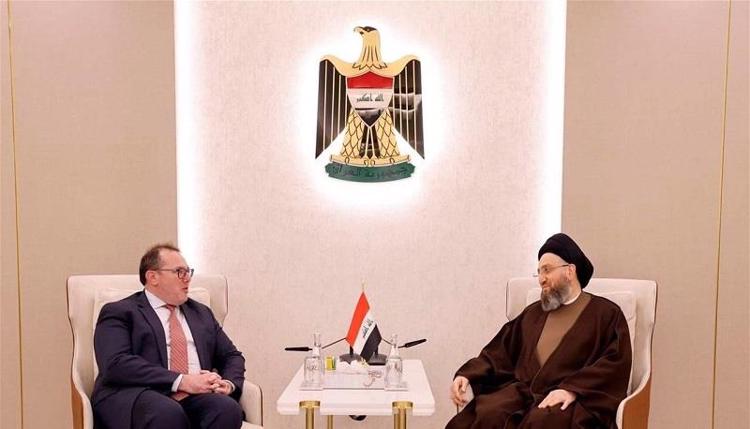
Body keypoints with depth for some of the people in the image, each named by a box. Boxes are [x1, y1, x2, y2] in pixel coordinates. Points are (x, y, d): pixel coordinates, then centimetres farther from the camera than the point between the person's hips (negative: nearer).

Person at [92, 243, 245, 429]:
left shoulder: (201, 313, 25)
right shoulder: (119, 312, 8)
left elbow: (232, 356, 25)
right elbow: (116, 363, -9)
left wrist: (229, 383, 0)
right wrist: (182, 381, -16)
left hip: (196, 397, 5)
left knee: (228, 408, -31)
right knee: (167, 414, -39)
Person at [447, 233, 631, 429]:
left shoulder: (606, 313, 9)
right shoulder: (533, 313, 23)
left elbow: (615, 363, -6)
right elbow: (499, 352, 19)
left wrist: (572, 389, -19)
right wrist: (467, 375, 2)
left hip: (569, 400, -3)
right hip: (522, 391, 4)